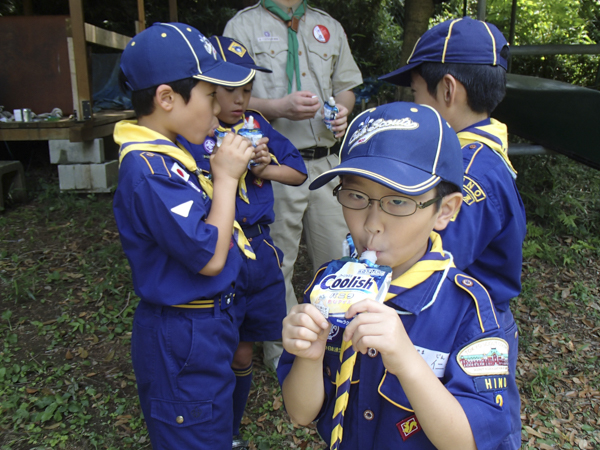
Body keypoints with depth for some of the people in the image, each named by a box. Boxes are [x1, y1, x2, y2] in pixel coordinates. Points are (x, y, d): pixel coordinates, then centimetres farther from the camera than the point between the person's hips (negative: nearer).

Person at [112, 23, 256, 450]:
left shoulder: (167, 154, 5)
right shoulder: (149, 170, -26)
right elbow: (210, 257, -26)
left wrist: (230, 171, -1)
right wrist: (226, 176, -19)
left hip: (206, 322, 9)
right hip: (184, 339, -9)